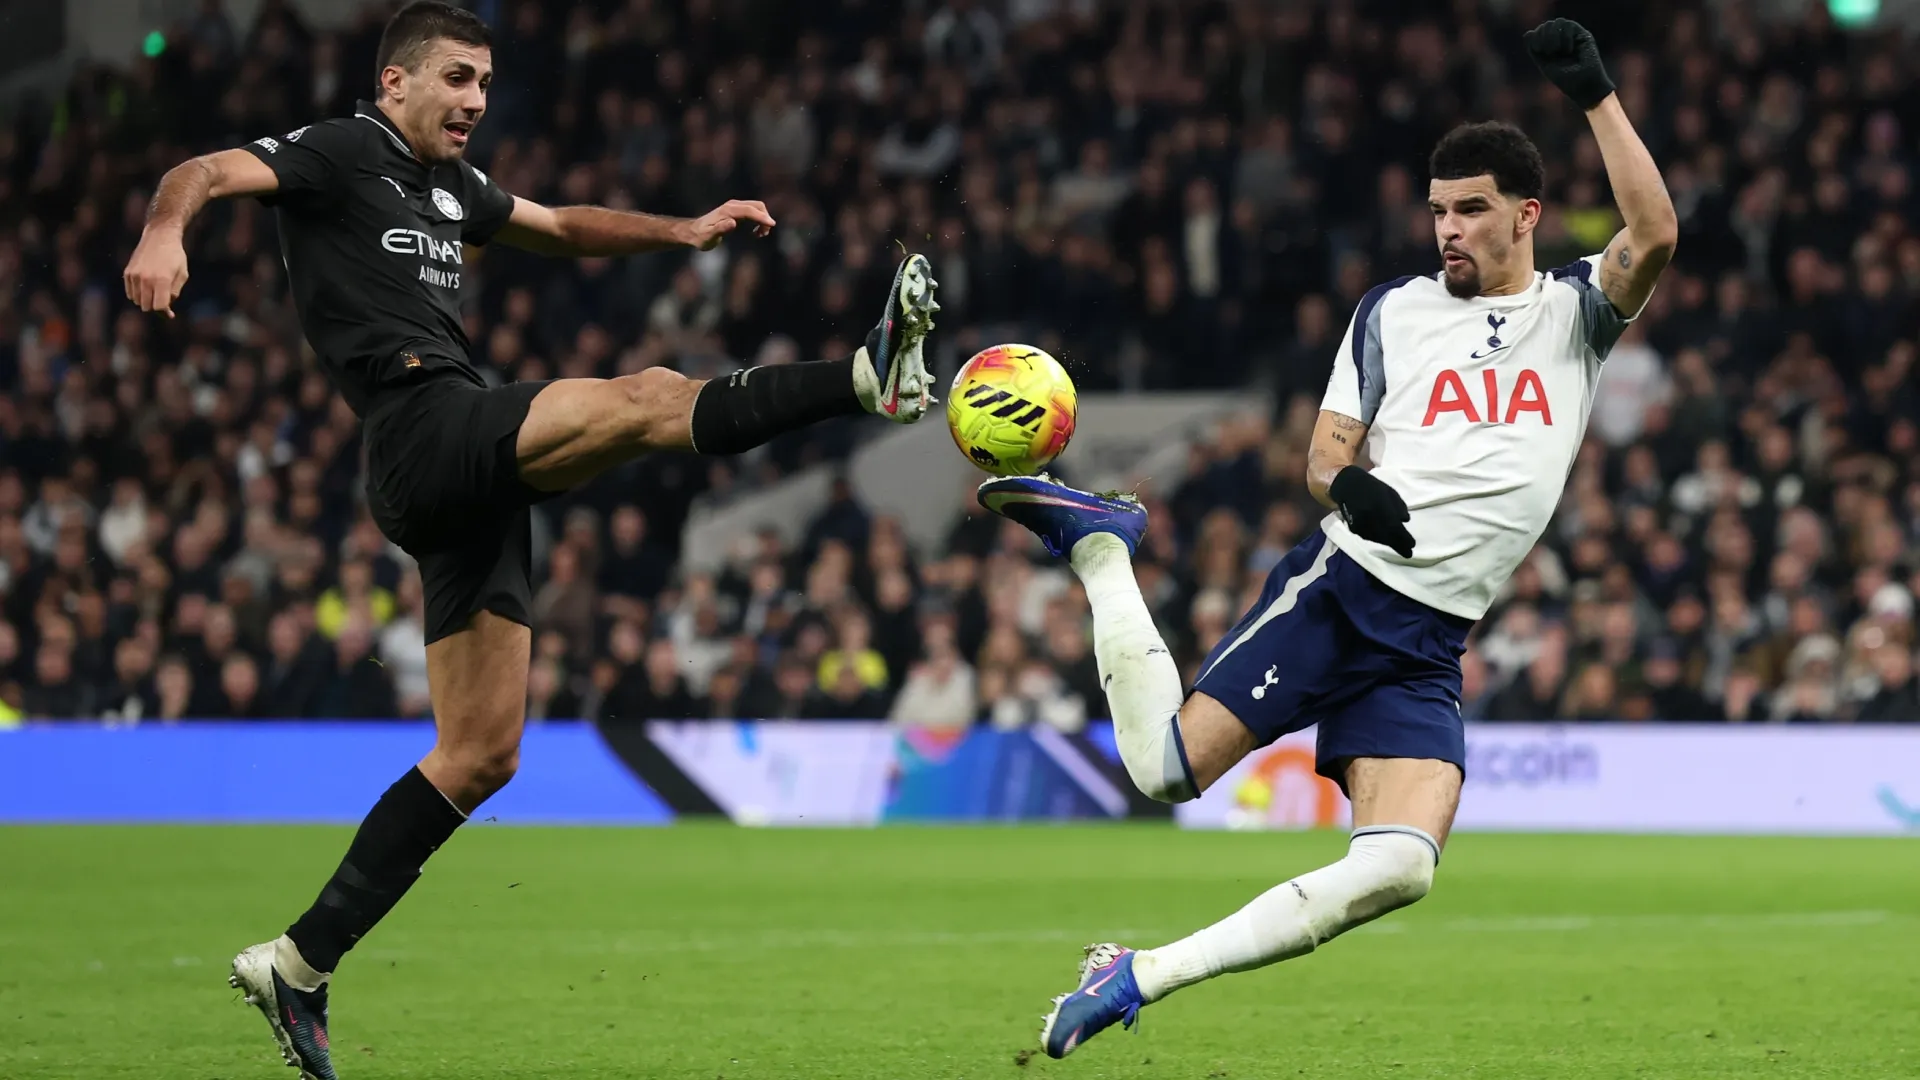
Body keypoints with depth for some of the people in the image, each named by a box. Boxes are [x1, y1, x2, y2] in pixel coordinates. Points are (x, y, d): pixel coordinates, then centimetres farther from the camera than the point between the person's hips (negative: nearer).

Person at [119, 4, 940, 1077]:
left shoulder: (449, 184, 26)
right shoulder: (342, 152, 1)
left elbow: (564, 226, 39)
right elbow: (208, 172, -14)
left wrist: (686, 230, 26)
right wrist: (166, 228, -37)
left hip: (476, 484, 9)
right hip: (425, 429, -9)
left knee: (483, 754, 6)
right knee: (650, 397, -28)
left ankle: (300, 962, 9)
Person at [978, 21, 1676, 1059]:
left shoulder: (1575, 311, 10)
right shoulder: (1395, 310, 10)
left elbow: (1653, 236, -10)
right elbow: (1324, 455, 7)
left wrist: (1595, 95, -17)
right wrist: (1347, 485, -17)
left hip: (1429, 645, 1)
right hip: (1341, 588, -1)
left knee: (1400, 868, -19)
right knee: (1165, 766, -11)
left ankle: (1144, 974, -10)